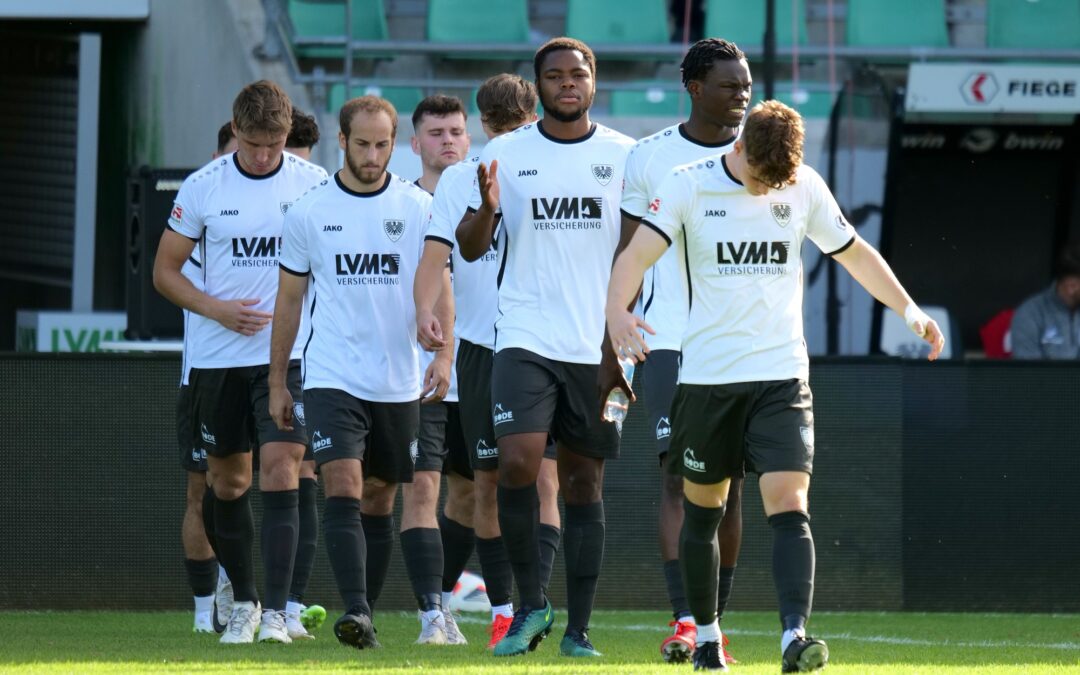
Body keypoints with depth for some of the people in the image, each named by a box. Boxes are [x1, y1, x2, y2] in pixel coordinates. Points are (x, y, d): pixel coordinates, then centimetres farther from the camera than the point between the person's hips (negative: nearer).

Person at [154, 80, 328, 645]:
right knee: (227, 480, 9)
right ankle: (242, 601, 26)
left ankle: (275, 610, -17)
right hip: (218, 358, 2)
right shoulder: (203, 188, -1)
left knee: (280, 467, -14)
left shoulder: (315, 186, -1)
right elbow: (165, 271, 5)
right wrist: (217, 309, -10)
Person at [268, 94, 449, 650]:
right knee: (343, 490, -16)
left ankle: (366, 611, 19)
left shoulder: (418, 208, 2)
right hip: (331, 377, -2)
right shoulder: (309, 212, 2)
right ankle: (355, 612, -23)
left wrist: (443, 354, -13)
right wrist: (277, 382, 10)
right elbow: (289, 300, 9)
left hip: (399, 384, 2)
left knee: (379, 500, 9)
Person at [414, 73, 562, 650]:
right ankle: (501, 610, 12)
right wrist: (425, 309, -25)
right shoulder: (459, 180, 4)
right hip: (481, 347, 0)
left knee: (544, 479, -11)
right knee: (488, 484, 3)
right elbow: (435, 253, -6)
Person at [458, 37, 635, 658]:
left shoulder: (626, 157, 5)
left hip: (598, 345, 1)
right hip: (526, 340, -1)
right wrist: (486, 209, -15)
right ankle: (531, 604, -1)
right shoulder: (506, 155, 4)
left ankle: (577, 627, 10)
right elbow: (470, 249, 6)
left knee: (585, 484, 4)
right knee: (518, 463, -17)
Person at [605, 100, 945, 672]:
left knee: (789, 506, -16)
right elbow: (637, 254, -15)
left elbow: (854, 253, 19)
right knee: (703, 512, 11)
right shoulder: (688, 186, -5)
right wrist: (617, 310, -34)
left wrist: (909, 310, 18)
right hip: (707, 377, 0)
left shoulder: (805, 188, 3)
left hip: (781, 375, 0)